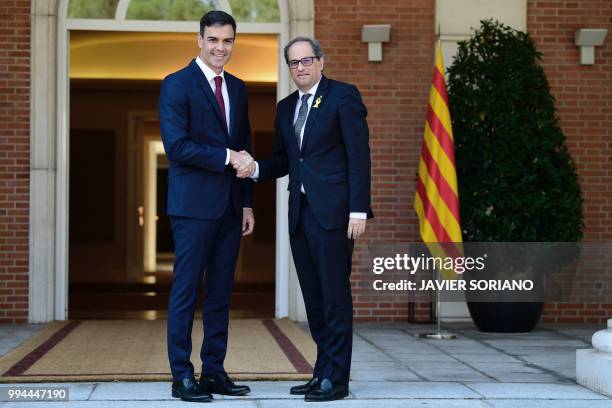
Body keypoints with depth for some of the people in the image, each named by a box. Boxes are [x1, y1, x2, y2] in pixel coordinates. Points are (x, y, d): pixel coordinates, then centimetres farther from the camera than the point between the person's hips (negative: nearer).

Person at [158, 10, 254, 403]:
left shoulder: (237, 89, 16)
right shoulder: (177, 85, -5)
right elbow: (176, 146, -15)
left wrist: (248, 203, 13)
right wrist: (226, 157, -14)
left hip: (230, 207, 7)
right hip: (194, 205, -6)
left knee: (221, 293, 9)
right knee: (186, 292, -3)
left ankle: (214, 372, 15)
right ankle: (182, 376, 3)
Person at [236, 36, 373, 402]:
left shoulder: (343, 96, -3)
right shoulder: (286, 108, 18)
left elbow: (359, 155, -8)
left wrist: (358, 210, -15)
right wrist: (255, 169, -2)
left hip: (332, 212, -7)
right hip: (300, 213, 7)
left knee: (334, 295, -5)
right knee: (314, 298, 9)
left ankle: (336, 378, 0)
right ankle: (323, 372, 17)